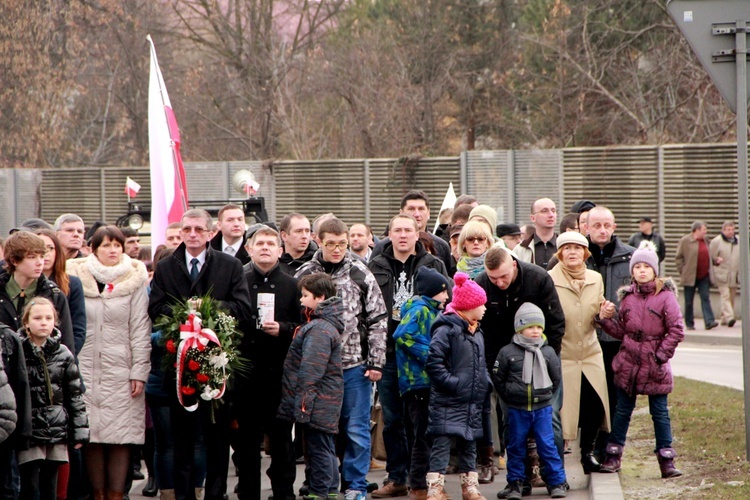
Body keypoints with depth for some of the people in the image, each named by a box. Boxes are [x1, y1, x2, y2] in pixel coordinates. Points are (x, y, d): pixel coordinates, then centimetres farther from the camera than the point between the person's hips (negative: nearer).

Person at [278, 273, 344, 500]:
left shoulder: (320, 329, -19)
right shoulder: (324, 324, 15)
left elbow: (311, 370, -23)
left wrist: (303, 400, -22)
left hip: (318, 403, -11)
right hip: (327, 402, 11)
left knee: (318, 448, -4)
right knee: (326, 448, 15)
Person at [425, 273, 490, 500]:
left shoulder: (476, 332, 16)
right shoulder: (447, 329, -13)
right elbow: (434, 361, -19)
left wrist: (485, 384, 11)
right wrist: (450, 382, -21)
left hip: (473, 401, 8)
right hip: (448, 402, -8)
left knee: (469, 444, 14)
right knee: (442, 443, -9)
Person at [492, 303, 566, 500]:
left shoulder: (547, 352, 2)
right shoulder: (507, 352, -4)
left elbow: (556, 378, 12)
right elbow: (498, 378, 2)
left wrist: (546, 395, 9)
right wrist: (510, 397, 1)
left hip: (542, 408, 0)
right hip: (517, 410, 0)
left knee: (547, 445, 1)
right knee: (516, 447, 7)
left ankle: (557, 482, 8)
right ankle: (516, 484, 16)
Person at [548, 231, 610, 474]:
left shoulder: (596, 279, 9)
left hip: (590, 353, 4)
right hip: (561, 356, -4)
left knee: (595, 404, -5)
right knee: (560, 408, -6)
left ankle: (588, 452, 16)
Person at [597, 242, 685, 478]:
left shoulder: (665, 296, -7)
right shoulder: (628, 297, 8)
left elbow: (676, 331, -9)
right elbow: (621, 331, 11)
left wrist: (661, 355, -11)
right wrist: (606, 319, -4)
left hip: (655, 366, -4)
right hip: (628, 362, 4)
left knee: (659, 412, 2)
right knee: (623, 410, 10)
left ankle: (666, 460, 7)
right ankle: (613, 455, 17)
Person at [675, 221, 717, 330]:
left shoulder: (706, 241, 11)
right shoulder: (685, 241, -6)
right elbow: (678, 258, -5)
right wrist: (682, 272, -9)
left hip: (704, 276, 4)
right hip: (690, 277, -4)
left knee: (706, 298, -7)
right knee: (689, 301, 4)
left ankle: (709, 322, -15)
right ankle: (689, 324, 14)